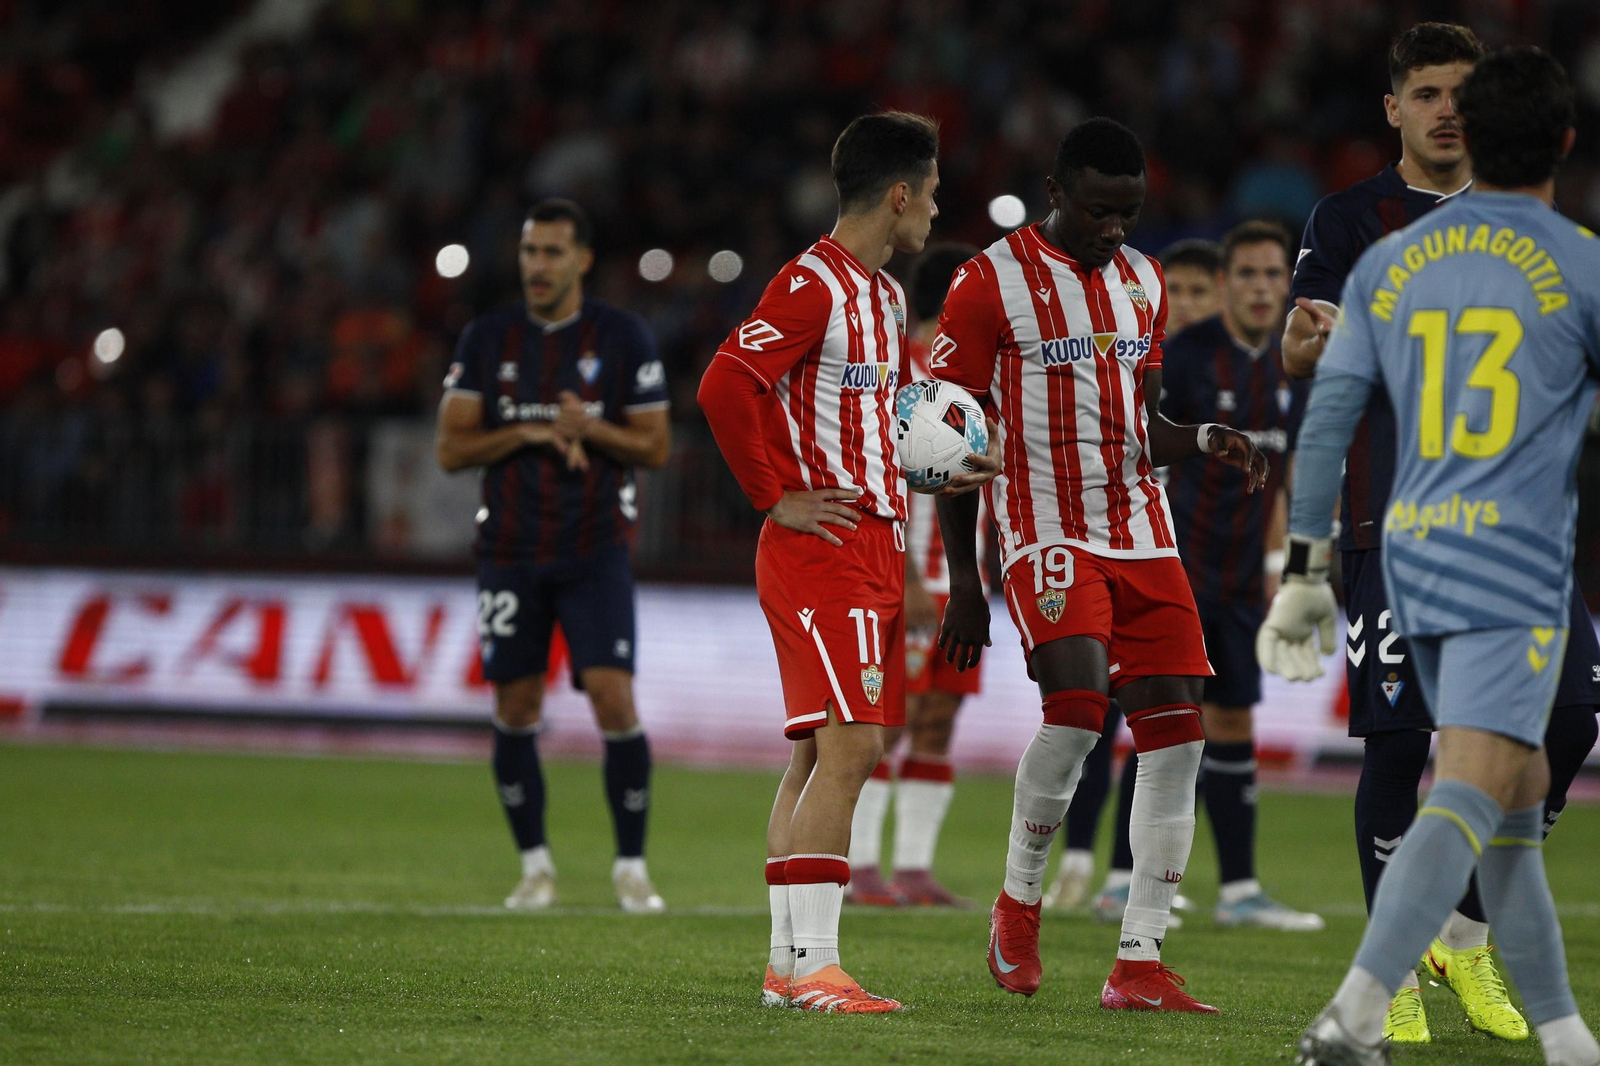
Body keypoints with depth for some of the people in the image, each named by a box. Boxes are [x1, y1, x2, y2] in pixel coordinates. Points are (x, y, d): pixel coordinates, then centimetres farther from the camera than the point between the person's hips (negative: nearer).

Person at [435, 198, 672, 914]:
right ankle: (535, 866, 16)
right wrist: (528, 433, -13)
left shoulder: (623, 338, 1)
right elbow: (451, 448, 2)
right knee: (515, 710, 3)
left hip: (596, 552, -2)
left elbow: (656, 446, 2)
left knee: (614, 701, -12)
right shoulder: (486, 339, 5)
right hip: (510, 553, 2)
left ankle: (631, 867, -2)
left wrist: (589, 428, -16)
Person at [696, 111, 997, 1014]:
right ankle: (813, 961, -18)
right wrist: (778, 500, -17)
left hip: (877, 544, 10)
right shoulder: (812, 285, -12)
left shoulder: (886, 295, 18)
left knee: (822, 754, 9)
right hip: (823, 545, -10)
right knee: (848, 745, -16)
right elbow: (726, 386, -21)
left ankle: (789, 960, 11)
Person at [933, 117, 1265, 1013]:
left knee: (1176, 730, -5)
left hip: (1143, 533, 6)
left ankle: (1140, 964, 0)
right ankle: (1020, 899, 1)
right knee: (1078, 705, -24)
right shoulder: (992, 283, -4)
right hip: (1046, 530, -6)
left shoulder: (1143, 283, 15)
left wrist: (1205, 440, 1)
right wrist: (964, 580, -5)